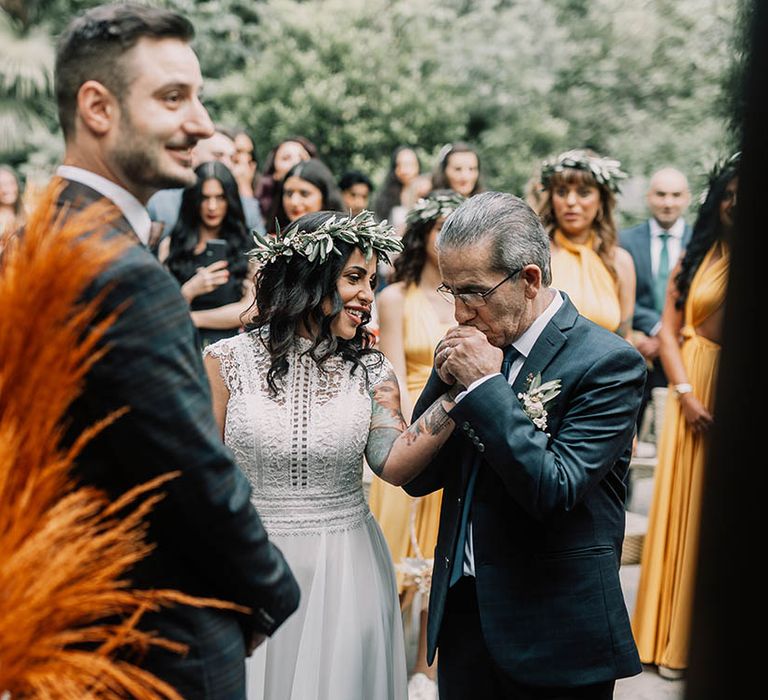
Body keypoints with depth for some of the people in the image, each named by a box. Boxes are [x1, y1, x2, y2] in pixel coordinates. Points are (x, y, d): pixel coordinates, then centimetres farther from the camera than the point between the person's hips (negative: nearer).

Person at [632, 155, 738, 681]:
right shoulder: (694, 257, 7)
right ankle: (675, 639, 16)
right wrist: (686, 394, -7)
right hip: (695, 387, 2)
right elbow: (669, 330, 4)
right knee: (683, 506, 6)